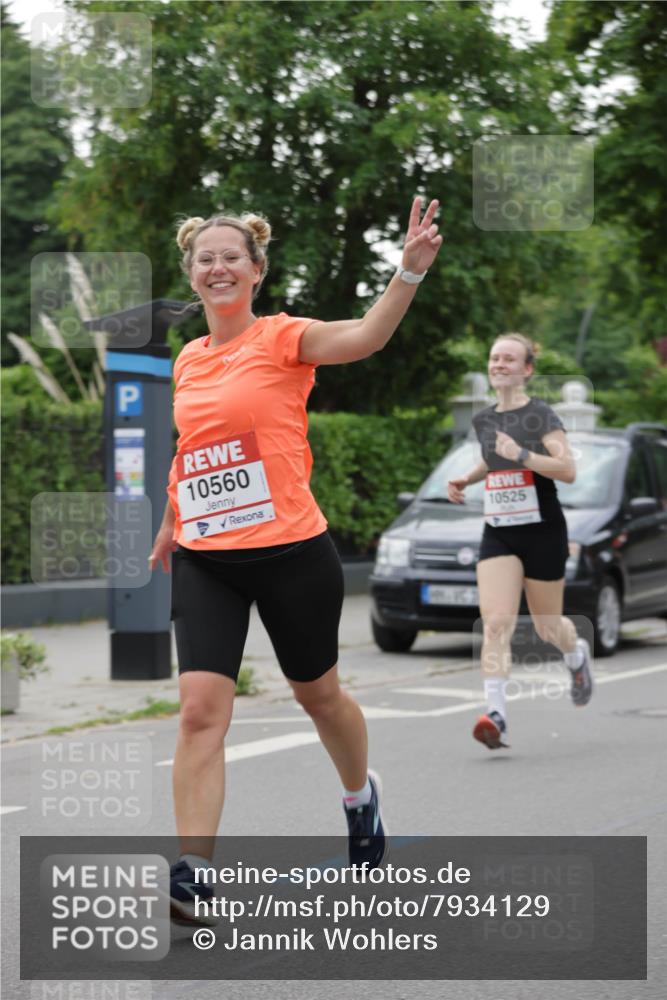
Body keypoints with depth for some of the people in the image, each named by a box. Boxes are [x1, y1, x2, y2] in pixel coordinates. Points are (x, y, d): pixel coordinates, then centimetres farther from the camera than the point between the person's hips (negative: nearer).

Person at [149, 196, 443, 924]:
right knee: (201, 708, -11)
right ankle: (191, 874, -12)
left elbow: (366, 337, -27)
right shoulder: (188, 362, 8)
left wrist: (410, 269, -43)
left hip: (289, 550, -3)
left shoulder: (281, 338, -7)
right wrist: (170, 524, 29)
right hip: (205, 559, 3)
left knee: (318, 693, 15)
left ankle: (361, 796, 45)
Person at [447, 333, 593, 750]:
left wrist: (522, 455, -27)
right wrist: (467, 479, 13)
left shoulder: (540, 415, -9)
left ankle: (578, 654, 46)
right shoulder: (483, 420, 10)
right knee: (496, 623, -15)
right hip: (498, 533, 4)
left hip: (542, 531, -4)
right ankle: (496, 715, -23)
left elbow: (568, 470, -18)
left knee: (547, 627, 10)